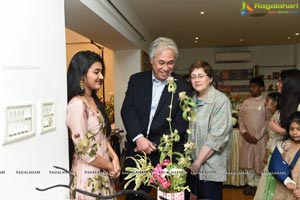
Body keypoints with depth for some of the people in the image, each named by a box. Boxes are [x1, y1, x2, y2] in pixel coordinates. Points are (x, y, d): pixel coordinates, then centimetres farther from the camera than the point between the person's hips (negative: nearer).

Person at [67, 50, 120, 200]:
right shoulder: (77, 104, -20)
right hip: (89, 175, -8)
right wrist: (110, 166, -8)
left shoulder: (94, 100, 7)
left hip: (103, 172, 8)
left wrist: (114, 157, -3)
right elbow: (84, 150, -21)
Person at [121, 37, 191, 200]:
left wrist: (155, 145, -15)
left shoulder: (183, 87, -5)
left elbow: (180, 125, -8)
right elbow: (127, 110, -5)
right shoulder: (136, 80, 3)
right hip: (136, 150, 2)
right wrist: (138, 138, -19)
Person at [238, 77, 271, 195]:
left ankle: (257, 184, 22)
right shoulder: (246, 102, 5)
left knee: (259, 161, 4)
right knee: (247, 160, 11)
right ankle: (250, 183, 26)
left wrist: (257, 136, -12)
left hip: (260, 138, -4)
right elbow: (240, 118, 6)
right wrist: (244, 133, -7)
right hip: (246, 137, 4)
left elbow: (268, 121, -8)